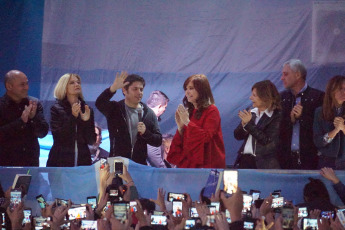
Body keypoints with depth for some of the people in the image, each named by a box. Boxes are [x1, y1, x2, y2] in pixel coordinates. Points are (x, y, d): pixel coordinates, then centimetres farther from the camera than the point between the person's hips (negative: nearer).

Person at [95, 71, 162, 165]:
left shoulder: (149, 113, 11)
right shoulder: (115, 109, 6)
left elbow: (158, 141, 10)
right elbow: (99, 103, -16)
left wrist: (145, 133, -11)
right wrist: (113, 88, -30)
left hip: (140, 164, 2)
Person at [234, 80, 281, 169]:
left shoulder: (277, 117, -6)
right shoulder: (251, 113, 13)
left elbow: (268, 141, -16)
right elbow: (237, 135, 12)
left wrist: (249, 124, -13)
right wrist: (244, 125, -10)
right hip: (245, 159, 6)